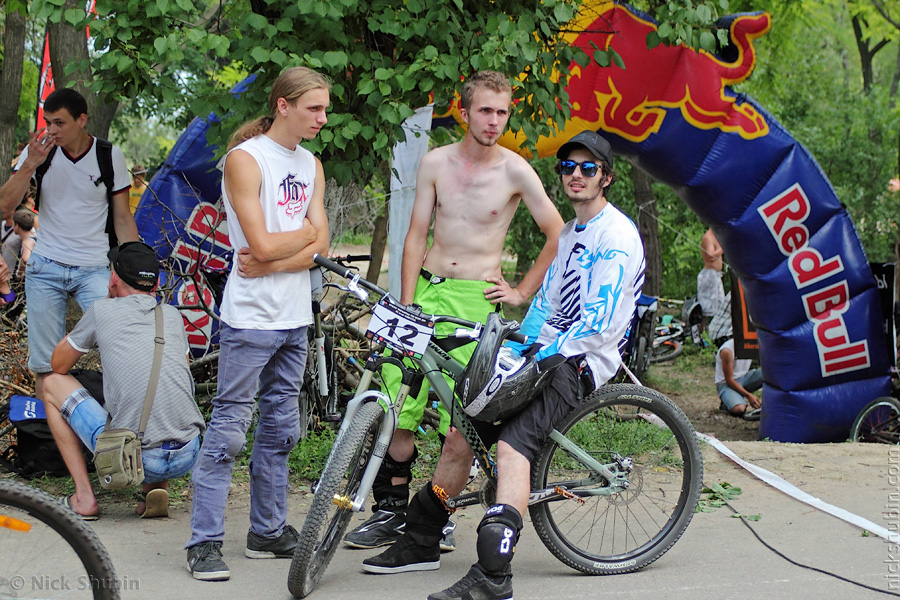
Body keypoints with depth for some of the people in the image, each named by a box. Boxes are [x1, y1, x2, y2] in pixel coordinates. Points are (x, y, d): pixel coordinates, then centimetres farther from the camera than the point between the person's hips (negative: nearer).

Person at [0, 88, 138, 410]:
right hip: (45, 268, 1)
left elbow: (122, 217, 6)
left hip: (94, 269, -1)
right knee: (45, 363, 2)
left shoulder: (110, 156, -1)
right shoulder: (38, 151, 1)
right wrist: (30, 165, -17)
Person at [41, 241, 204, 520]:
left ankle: (84, 497, 12)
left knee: (53, 384, 17)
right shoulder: (173, 316, 14)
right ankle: (156, 489, 14)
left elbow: (58, 364, 18)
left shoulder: (103, 311, 3)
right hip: (187, 458, 4)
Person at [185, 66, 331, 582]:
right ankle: (206, 541, -2)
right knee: (229, 430, -7)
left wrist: (272, 263, -11)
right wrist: (305, 234, 0)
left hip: (295, 317, 7)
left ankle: (270, 530, 22)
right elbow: (263, 244, -17)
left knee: (280, 430, 13)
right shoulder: (245, 159, -9)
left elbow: (319, 247, 4)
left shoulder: (312, 165, 14)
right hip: (251, 316, -7)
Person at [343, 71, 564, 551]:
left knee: (458, 414, -5)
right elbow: (416, 235, 5)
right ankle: (391, 511, 7)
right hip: (427, 288, 2)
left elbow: (558, 236, 2)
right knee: (399, 404, -5)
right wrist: (406, 306, -1)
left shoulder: (515, 171, -3)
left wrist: (521, 292, 2)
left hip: (475, 297, -2)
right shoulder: (435, 163, 4)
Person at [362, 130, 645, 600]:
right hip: (547, 353, 9)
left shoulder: (616, 235, -10)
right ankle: (421, 543, 16)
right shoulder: (568, 234, 21)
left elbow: (599, 325, -19)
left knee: (512, 443, -30)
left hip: (580, 363, -9)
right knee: (462, 431, 3)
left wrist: (536, 363, -21)